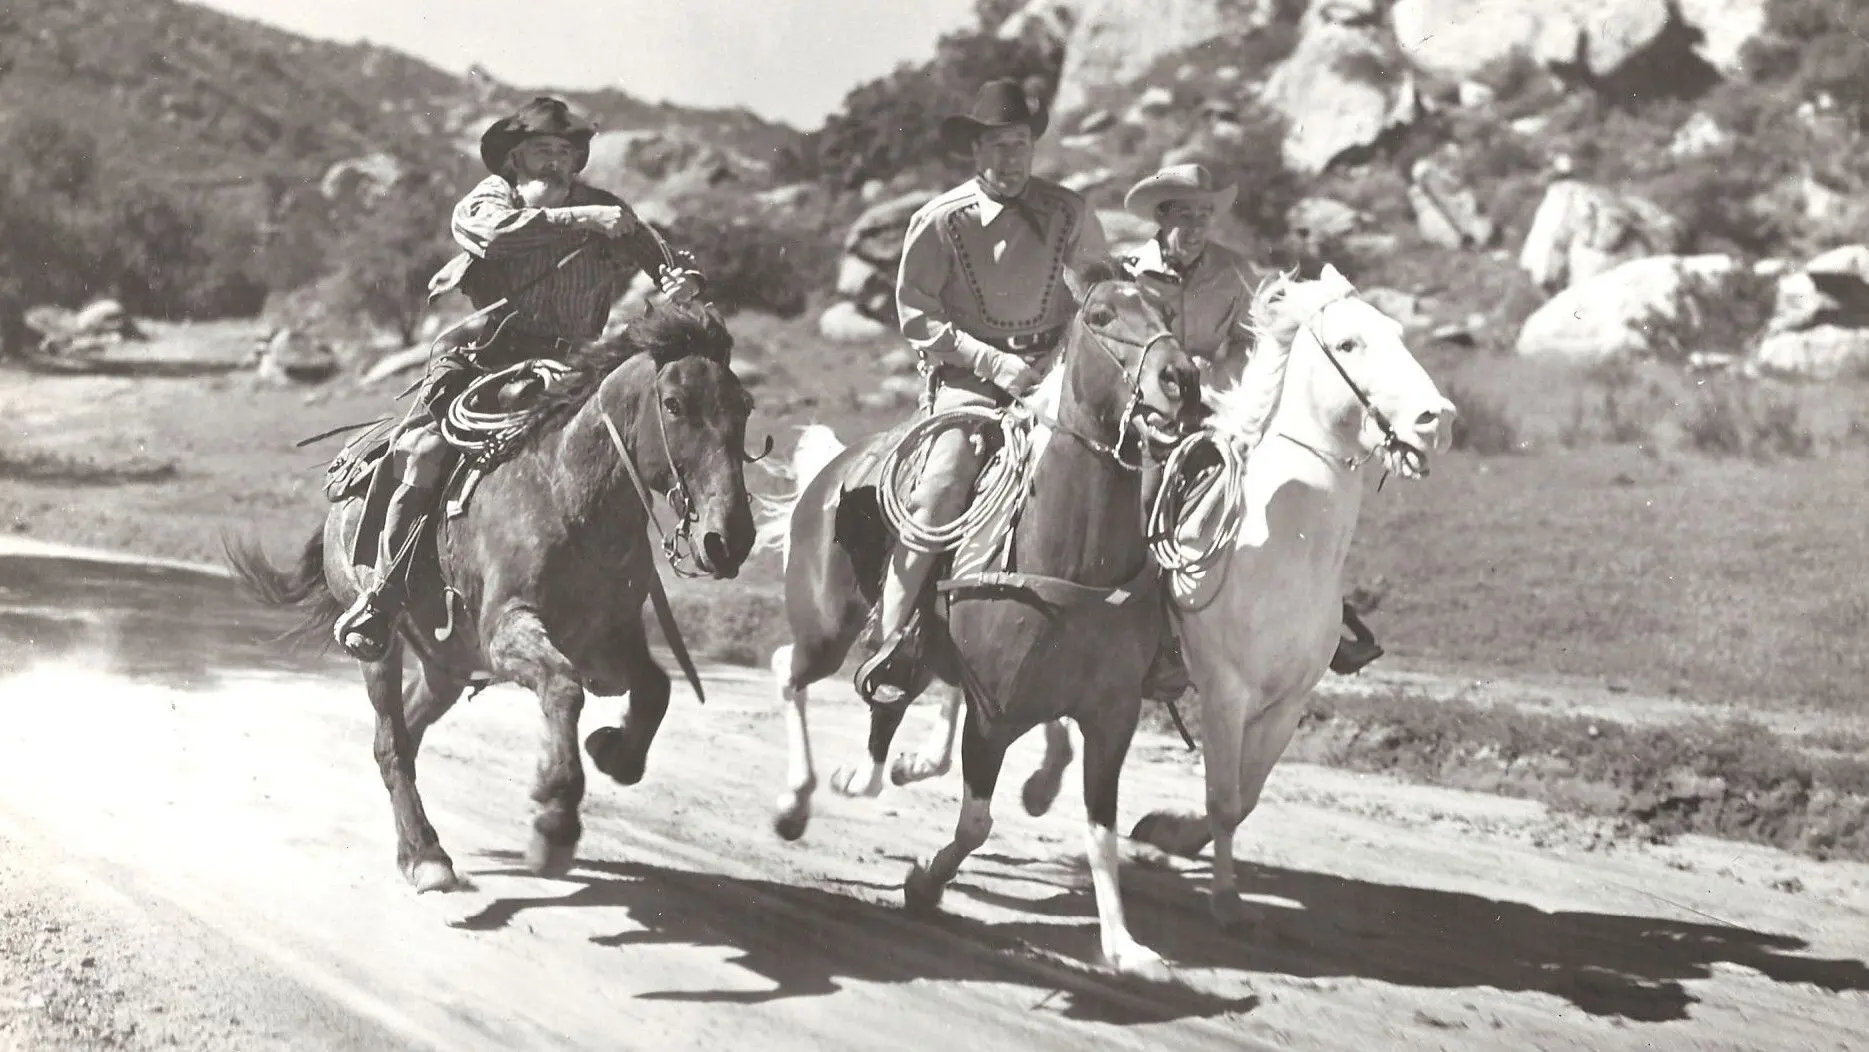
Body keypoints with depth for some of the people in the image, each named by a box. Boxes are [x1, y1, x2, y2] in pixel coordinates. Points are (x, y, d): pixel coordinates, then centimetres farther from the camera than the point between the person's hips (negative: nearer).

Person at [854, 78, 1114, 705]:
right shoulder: (940, 221, -3)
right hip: (966, 371, -3)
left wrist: (1070, 350, 0)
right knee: (940, 489, -22)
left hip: (1049, 367, 3)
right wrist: (992, 361, -13)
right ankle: (891, 642, -22)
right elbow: (915, 315, -2)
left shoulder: (1067, 213, 5)